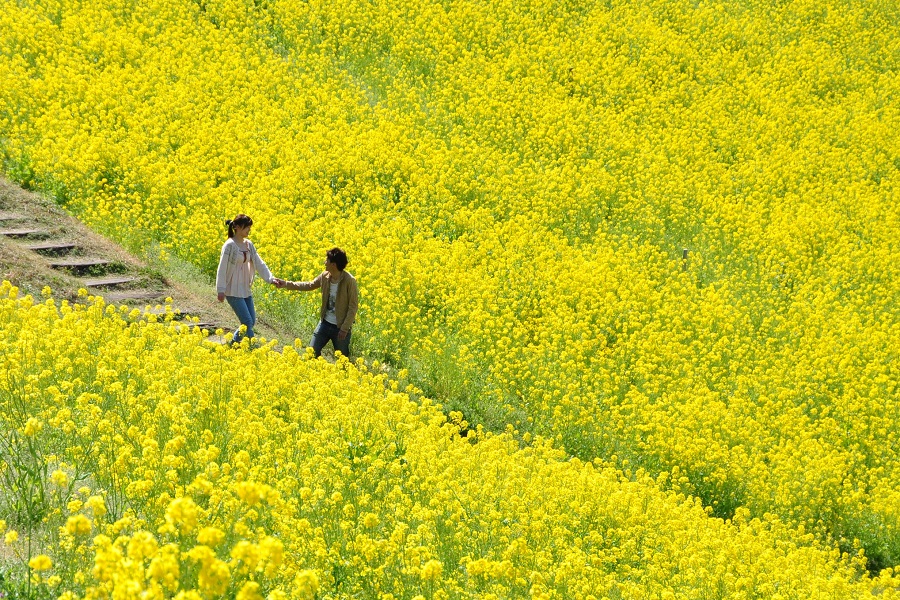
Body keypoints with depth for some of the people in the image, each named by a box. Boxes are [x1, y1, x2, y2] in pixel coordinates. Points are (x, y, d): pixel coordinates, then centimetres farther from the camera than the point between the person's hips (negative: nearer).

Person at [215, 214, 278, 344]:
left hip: (246, 290, 8)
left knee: (251, 321, 8)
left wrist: (271, 279, -10)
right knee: (247, 322, -12)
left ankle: (233, 343, 23)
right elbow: (222, 268, -14)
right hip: (233, 291, -8)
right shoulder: (230, 245, -14)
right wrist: (221, 290, -18)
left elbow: (259, 263, 5)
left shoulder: (249, 244, 8)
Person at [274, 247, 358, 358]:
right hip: (325, 323, 6)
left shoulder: (349, 281, -22)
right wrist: (286, 284, 10)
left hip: (341, 327, -6)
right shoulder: (325, 276, -4)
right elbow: (309, 285, 14)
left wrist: (345, 329, -18)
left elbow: (353, 306, -18)